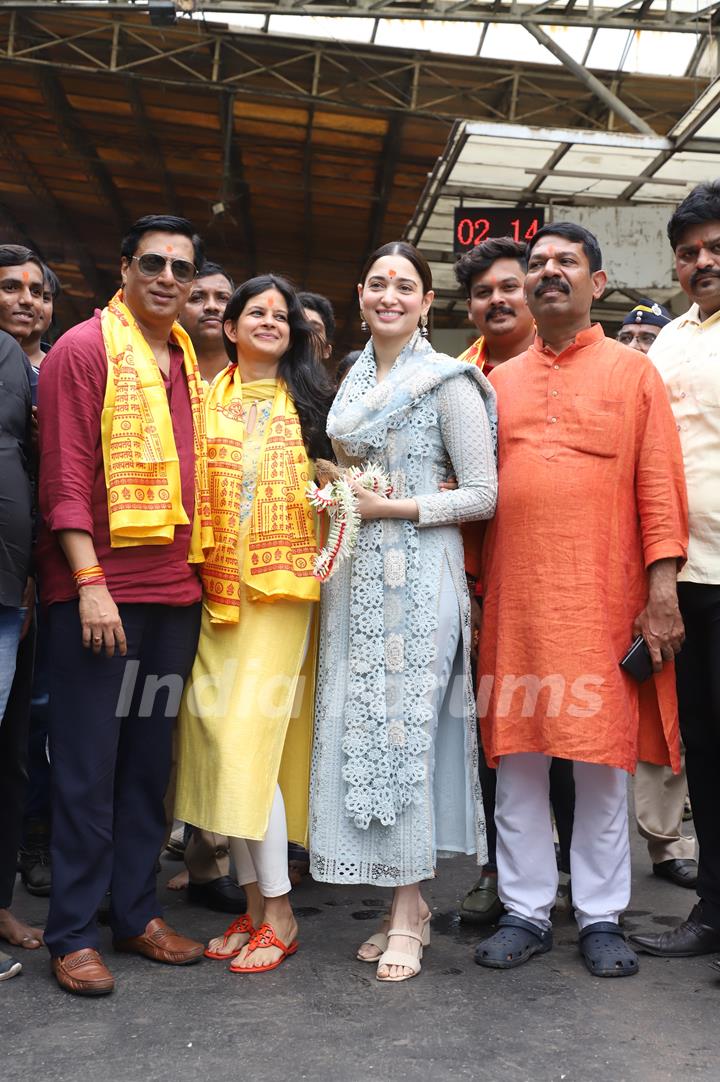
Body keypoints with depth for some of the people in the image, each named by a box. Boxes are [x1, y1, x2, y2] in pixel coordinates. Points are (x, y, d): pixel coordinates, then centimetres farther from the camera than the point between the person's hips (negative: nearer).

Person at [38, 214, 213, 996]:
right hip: (99, 591, -6)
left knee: (150, 761, 12)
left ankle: (136, 913, 24)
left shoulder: (186, 361, 15)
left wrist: (197, 575, 13)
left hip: (174, 590, 7)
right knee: (88, 764, 0)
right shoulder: (84, 349, -5)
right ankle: (72, 934, 12)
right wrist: (90, 582, -17)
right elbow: (65, 475, -11)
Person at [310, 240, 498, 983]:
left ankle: (407, 916, 8)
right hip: (353, 572, 7)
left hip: (416, 574, -7)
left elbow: (483, 495, -8)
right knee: (356, 728, 6)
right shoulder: (355, 380, 16)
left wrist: (392, 506, -15)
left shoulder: (447, 383, -5)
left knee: (402, 729, -5)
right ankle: (404, 901, 19)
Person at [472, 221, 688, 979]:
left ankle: (601, 918, 16)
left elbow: (660, 486, 0)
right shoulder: (498, 382, 15)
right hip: (514, 597, 3)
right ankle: (526, 912, 17)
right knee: (516, 756, 5)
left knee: (604, 759, 3)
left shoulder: (632, 372, 6)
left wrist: (661, 588, -9)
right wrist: (472, 585, 7)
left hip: (602, 598, -2)